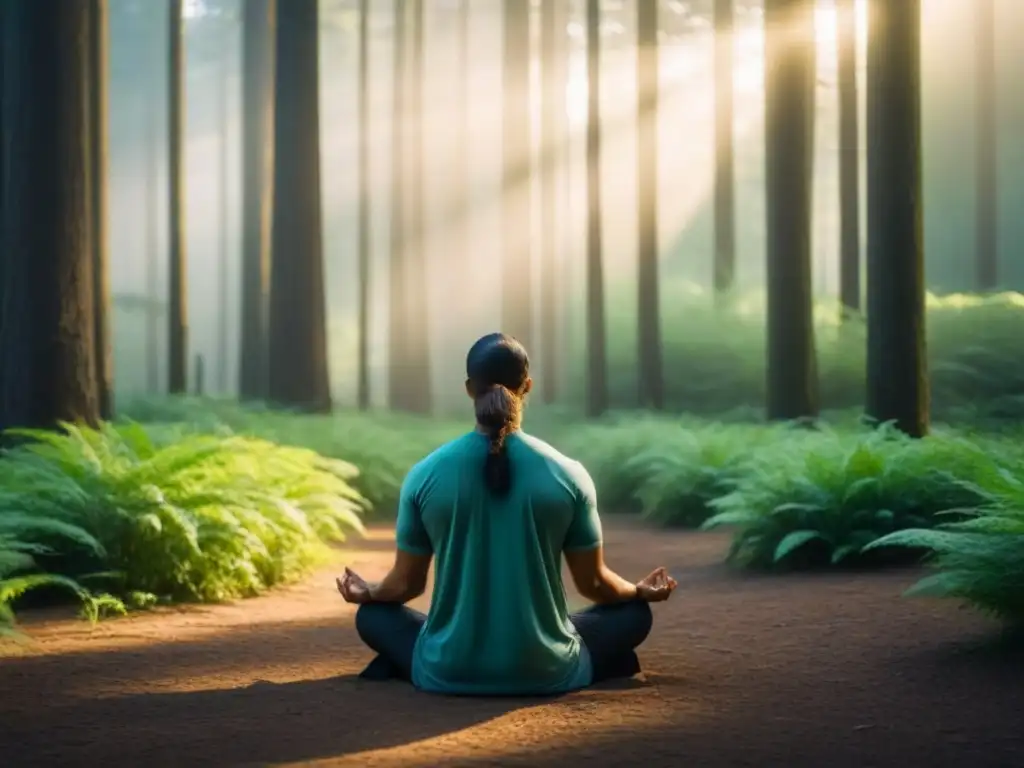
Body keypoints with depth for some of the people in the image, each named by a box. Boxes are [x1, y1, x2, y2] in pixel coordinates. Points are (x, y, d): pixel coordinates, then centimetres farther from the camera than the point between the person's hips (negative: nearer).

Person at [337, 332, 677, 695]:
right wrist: (640, 591, 24)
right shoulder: (568, 474, -8)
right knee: (634, 612, 23)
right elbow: (593, 583, 2)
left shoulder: (424, 475, -7)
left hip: (448, 674, 1)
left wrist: (367, 592, 27)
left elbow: (406, 584, 3)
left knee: (372, 614, 28)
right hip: (547, 672, -1)